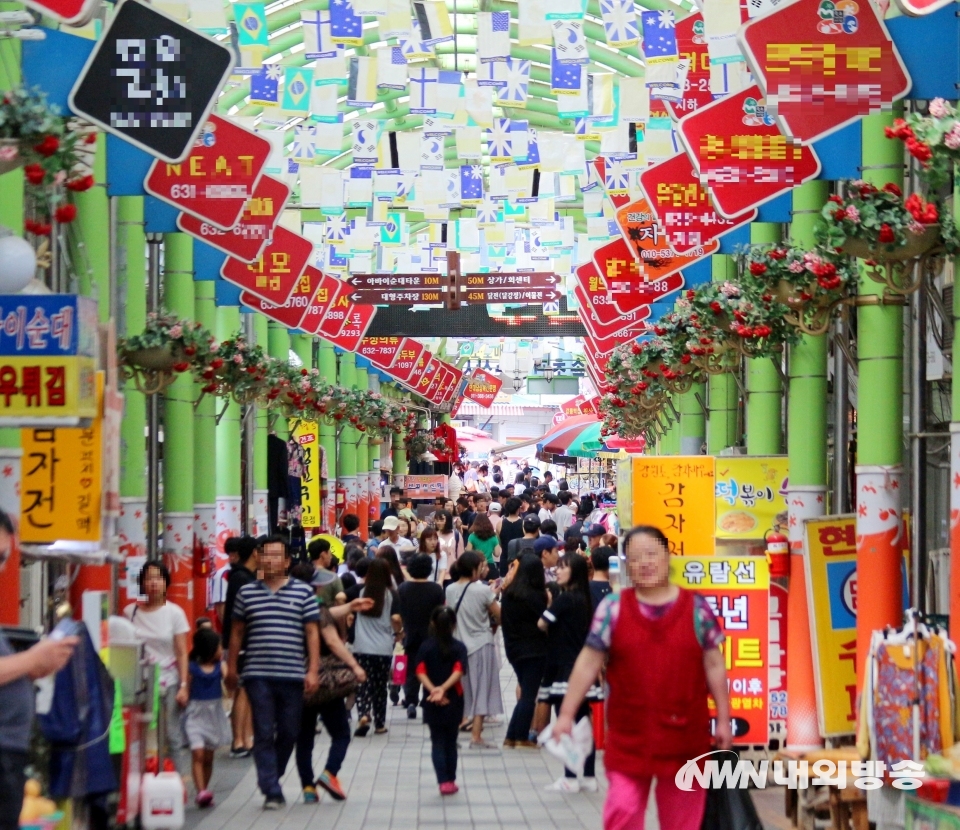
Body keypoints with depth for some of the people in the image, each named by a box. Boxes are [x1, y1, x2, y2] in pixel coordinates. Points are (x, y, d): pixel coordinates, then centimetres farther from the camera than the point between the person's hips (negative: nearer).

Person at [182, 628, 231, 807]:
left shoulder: (220, 667, 3)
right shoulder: (191, 668, -7)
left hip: (214, 715, 4)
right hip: (196, 714, -4)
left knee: (208, 757, 11)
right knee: (198, 754, -15)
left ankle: (204, 792, 19)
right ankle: (201, 792, -22)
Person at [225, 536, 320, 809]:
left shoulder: (303, 592, 4)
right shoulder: (246, 593, 7)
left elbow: (312, 633, 3)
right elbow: (237, 632, 13)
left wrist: (313, 671, -4)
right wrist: (231, 669, 12)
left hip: (293, 675, 0)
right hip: (258, 675, 0)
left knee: (289, 734, 8)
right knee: (264, 734, -4)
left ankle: (269, 779, 28)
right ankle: (272, 792, -2)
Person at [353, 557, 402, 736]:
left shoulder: (360, 591, -1)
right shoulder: (391, 594, -5)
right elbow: (395, 618, -12)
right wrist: (398, 632, 9)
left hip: (362, 647, 0)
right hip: (384, 648, 0)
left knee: (363, 683, 1)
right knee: (380, 685, 12)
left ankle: (363, 715, -23)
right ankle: (379, 724, 19)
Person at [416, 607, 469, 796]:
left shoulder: (426, 647, 1)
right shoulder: (459, 647, -2)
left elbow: (420, 672, -12)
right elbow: (459, 671, -18)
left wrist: (433, 690, -20)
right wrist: (443, 689, -25)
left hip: (432, 702, 0)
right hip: (453, 701, 0)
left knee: (438, 743, 4)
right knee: (450, 742, 13)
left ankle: (443, 781, -7)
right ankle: (451, 781, 18)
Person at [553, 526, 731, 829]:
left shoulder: (697, 608, 0)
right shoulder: (613, 607, -1)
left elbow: (714, 665, 5)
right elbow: (588, 663, 0)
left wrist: (723, 719, 5)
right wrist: (566, 714, -3)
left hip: (685, 732, 1)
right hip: (629, 734, -1)